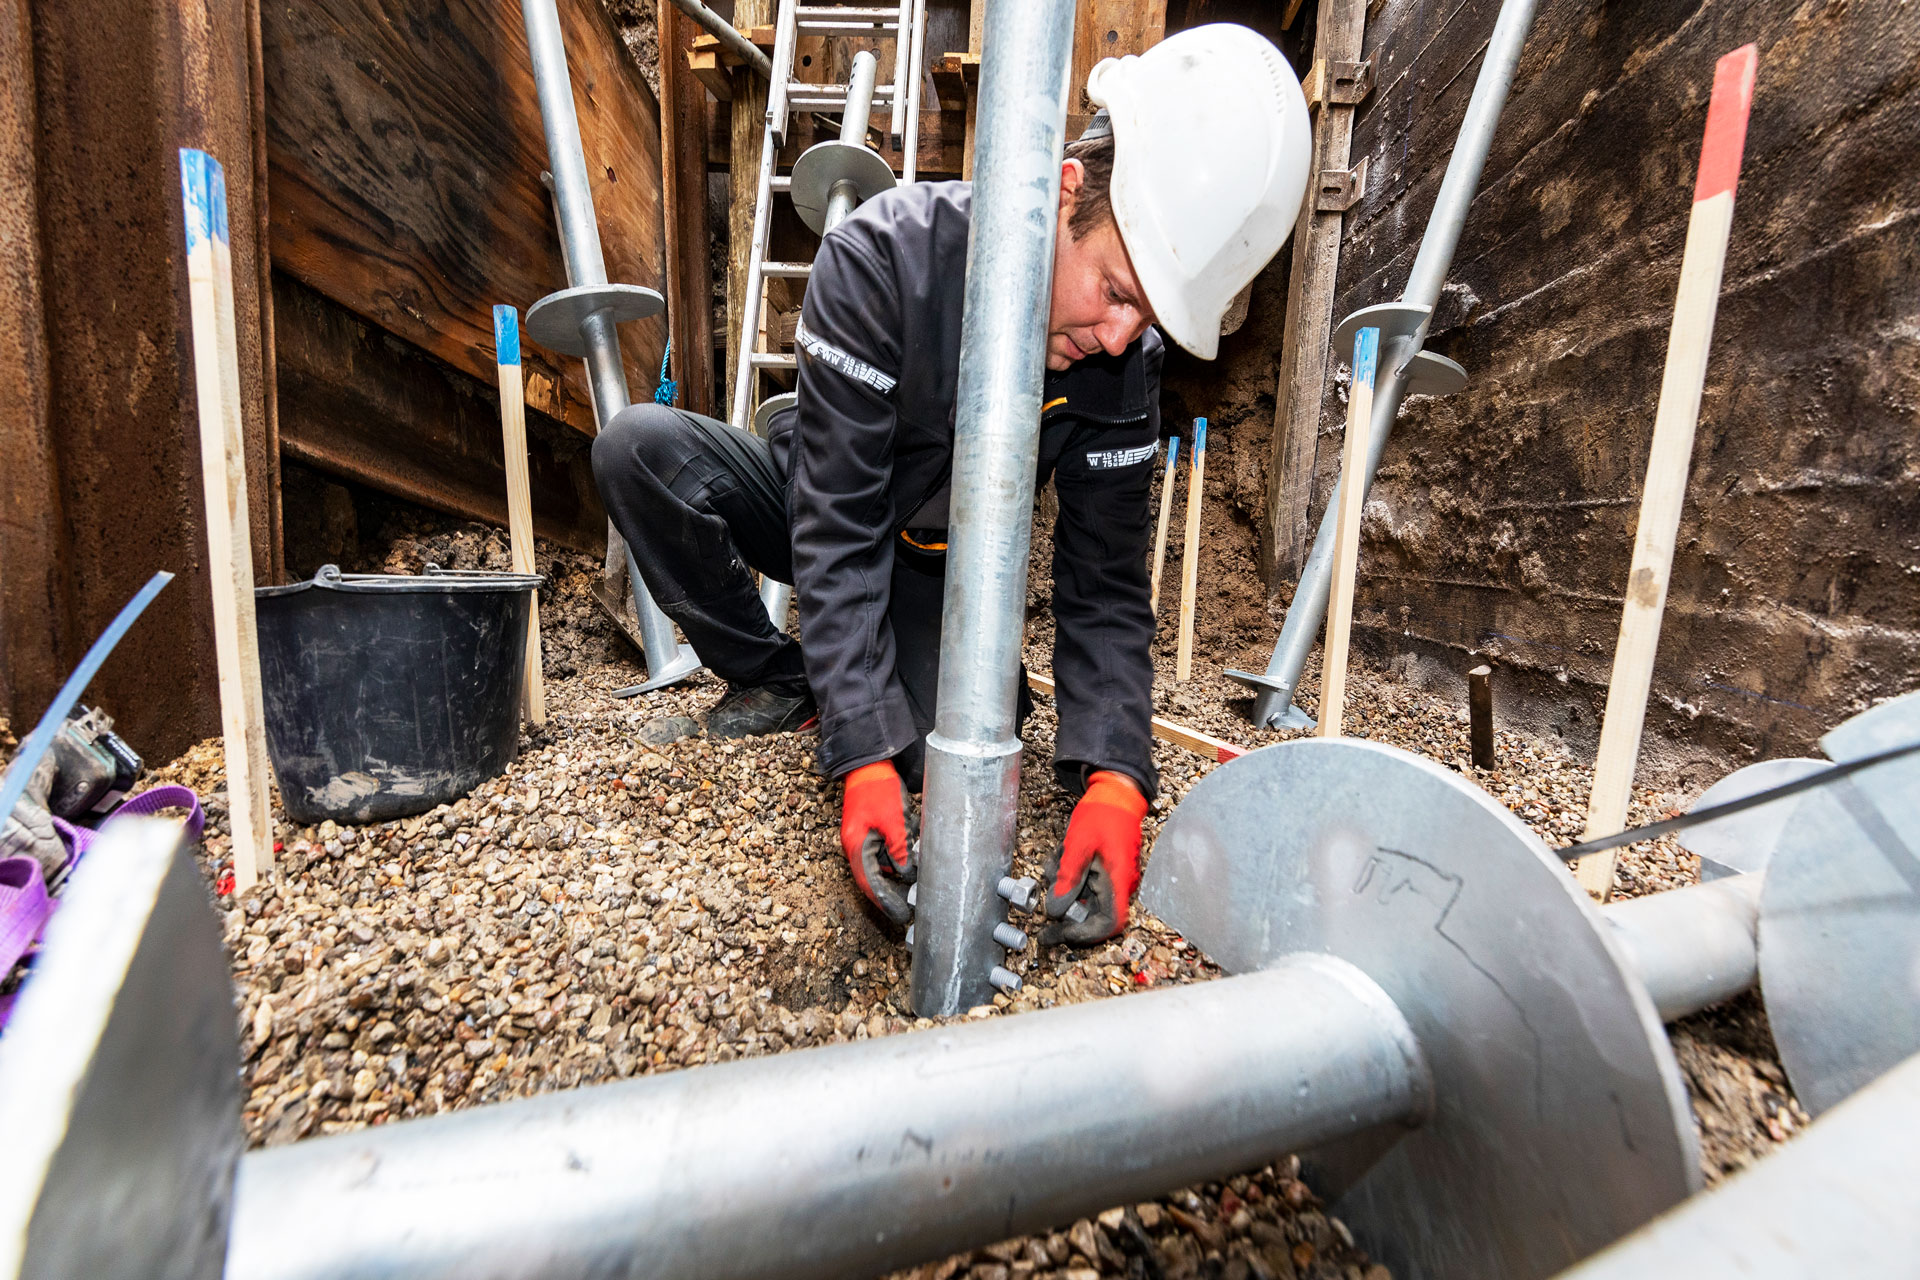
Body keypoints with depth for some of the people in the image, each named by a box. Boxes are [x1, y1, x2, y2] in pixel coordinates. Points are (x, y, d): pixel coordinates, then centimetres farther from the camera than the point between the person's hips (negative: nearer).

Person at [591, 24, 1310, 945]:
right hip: (820, 514, 0)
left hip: (933, 559, 1)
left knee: (935, 743, -23)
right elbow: (836, 527, -33)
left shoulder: (1124, 365, -18)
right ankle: (776, 682, -7)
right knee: (640, 447, -26)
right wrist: (864, 753, -40)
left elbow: (1104, 586, -18)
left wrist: (1114, 779, -33)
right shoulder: (883, 255, -29)